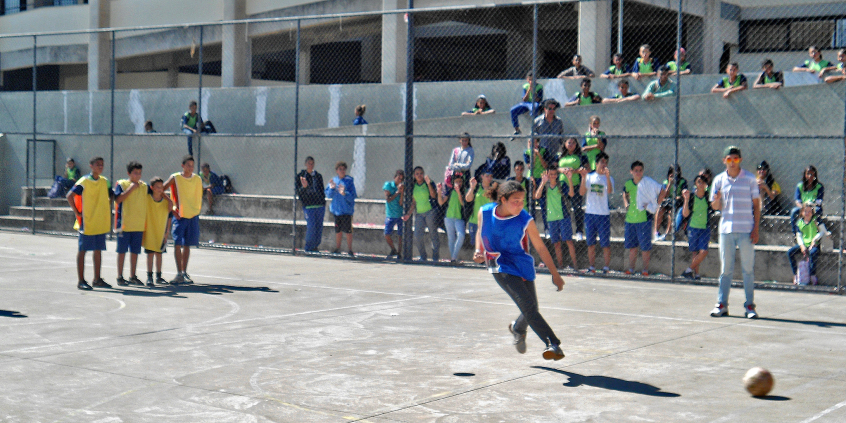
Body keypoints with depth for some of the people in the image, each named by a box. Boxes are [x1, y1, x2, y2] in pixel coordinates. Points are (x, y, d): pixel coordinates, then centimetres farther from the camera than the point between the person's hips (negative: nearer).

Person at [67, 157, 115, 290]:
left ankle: (97, 279, 19)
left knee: (98, 250, 11)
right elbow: (70, 196, -15)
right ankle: (81, 281, 2)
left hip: (101, 223, 6)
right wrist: (77, 213, -14)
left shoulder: (104, 181, 9)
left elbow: (111, 195, 25)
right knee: (83, 250, -1)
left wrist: (108, 208, 11)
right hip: (87, 223, -6)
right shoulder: (84, 181, -10)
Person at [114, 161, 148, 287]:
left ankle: (133, 276, 16)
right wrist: (131, 188, -18)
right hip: (124, 223, -4)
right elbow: (118, 199, -17)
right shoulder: (121, 184, -3)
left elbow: (146, 205, 15)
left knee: (135, 251, 8)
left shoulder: (144, 186, 9)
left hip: (139, 225, 4)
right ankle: (120, 277, 7)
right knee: (122, 250, 1)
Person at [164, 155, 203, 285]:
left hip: (193, 216, 3)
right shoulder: (175, 178, -4)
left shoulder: (197, 179, 5)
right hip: (179, 216, -3)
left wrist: (197, 210, 5)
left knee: (187, 245, 8)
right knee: (177, 244, -10)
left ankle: (184, 273, 17)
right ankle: (179, 274, -8)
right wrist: (172, 209, -9)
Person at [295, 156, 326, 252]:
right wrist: (304, 187, -22)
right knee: (311, 227, -12)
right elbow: (297, 191, -2)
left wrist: (324, 202, 13)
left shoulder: (318, 176, 15)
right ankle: (309, 248, 1)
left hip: (320, 205, 4)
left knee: (319, 227, 4)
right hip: (308, 206, -4)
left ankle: (315, 246, 17)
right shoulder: (300, 176, 4)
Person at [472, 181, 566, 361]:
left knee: (531, 309, 6)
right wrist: (479, 251, -6)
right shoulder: (484, 213, -11)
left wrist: (555, 274, -4)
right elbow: (480, 231, 12)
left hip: (523, 265, 2)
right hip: (501, 267, -2)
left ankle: (518, 328, 42)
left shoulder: (526, 221, -14)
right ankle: (552, 344, -19)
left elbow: (540, 248, -5)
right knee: (528, 305, -19)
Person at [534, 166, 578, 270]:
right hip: (551, 218, 2)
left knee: (568, 240, -8)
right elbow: (537, 196, -11)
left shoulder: (561, 185, 2)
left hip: (564, 217, -2)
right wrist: (543, 182, -20)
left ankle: (574, 263, -6)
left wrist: (569, 180, -23)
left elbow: (571, 194, -13)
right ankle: (560, 264, 12)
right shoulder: (545, 186, 6)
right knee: (556, 243, 6)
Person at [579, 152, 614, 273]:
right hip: (589, 213, 3)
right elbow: (581, 192, 0)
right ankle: (592, 266, 16)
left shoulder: (608, 178, 2)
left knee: (605, 243, -2)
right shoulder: (589, 176, 9)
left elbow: (609, 191, -17)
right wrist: (583, 178, -10)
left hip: (604, 214, -3)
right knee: (591, 243, 8)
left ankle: (607, 267, 5)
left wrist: (607, 177, -29)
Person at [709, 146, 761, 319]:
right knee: (725, 269, 5)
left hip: (746, 231, -2)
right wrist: (717, 199, -14)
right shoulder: (719, 180, 8)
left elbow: (756, 205, 4)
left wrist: (756, 229, -3)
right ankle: (721, 304, 11)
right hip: (726, 229, 2)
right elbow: (715, 206, 10)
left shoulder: (750, 179, 3)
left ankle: (749, 305, 6)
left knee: (748, 268, 0)